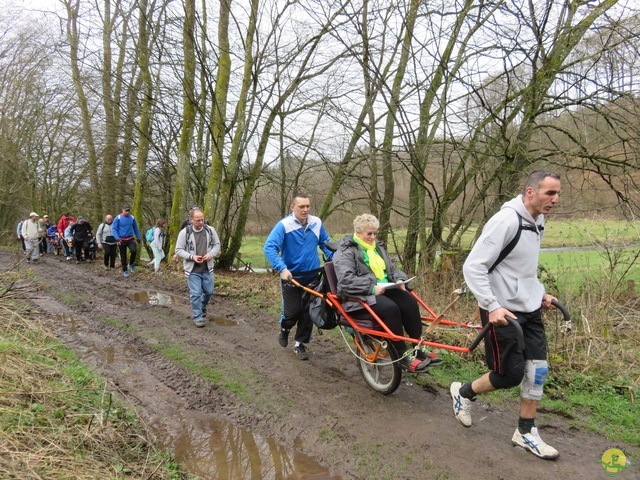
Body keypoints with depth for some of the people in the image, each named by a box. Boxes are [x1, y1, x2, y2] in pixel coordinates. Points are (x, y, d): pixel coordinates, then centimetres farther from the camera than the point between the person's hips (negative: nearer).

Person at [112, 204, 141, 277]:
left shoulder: (132, 218, 3)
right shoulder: (118, 218, -7)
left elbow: (136, 228, 14)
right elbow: (113, 229, -9)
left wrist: (138, 237, 12)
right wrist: (117, 238, -22)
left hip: (130, 239, 2)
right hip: (121, 240, -1)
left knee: (134, 251, -22)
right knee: (123, 256, 6)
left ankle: (131, 264, 4)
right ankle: (125, 270, 23)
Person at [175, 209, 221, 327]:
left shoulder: (210, 230, -3)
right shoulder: (184, 232, -10)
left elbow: (217, 244, 7)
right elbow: (178, 250, -6)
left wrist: (211, 254, -14)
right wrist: (192, 257, -21)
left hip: (207, 269, 3)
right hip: (192, 270, -3)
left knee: (209, 292, 13)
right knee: (195, 294, -3)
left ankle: (203, 307, 43)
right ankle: (198, 317, 11)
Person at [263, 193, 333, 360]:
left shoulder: (316, 223, -2)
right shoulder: (284, 225, -15)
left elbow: (325, 244, 12)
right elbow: (269, 247, -22)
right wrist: (282, 268, -34)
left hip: (312, 276, 3)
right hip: (291, 276, -3)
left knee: (308, 312, 6)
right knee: (292, 312, -2)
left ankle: (300, 344, 24)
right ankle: (284, 329, 33)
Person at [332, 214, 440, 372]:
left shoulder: (377, 247, 19)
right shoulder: (346, 251, -7)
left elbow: (392, 269, 24)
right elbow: (345, 279, -20)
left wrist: (400, 280, 0)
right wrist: (372, 287, -26)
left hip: (384, 290, 7)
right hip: (360, 296, -7)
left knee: (409, 301, -21)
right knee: (390, 308, -33)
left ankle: (419, 348, -13)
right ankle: (403, 356, -23)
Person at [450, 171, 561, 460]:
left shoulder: (537, 224, 8)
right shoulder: (506, 221, -21)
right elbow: (473, 267, -23)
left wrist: (540, 293, 14)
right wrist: (492, 306, -27)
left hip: (529, 310, 8)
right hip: (502, 312, -8)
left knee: (537, 370, 8)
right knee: (510, 375, 0)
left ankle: (526, 434, 23)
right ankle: (463, 393, 27)